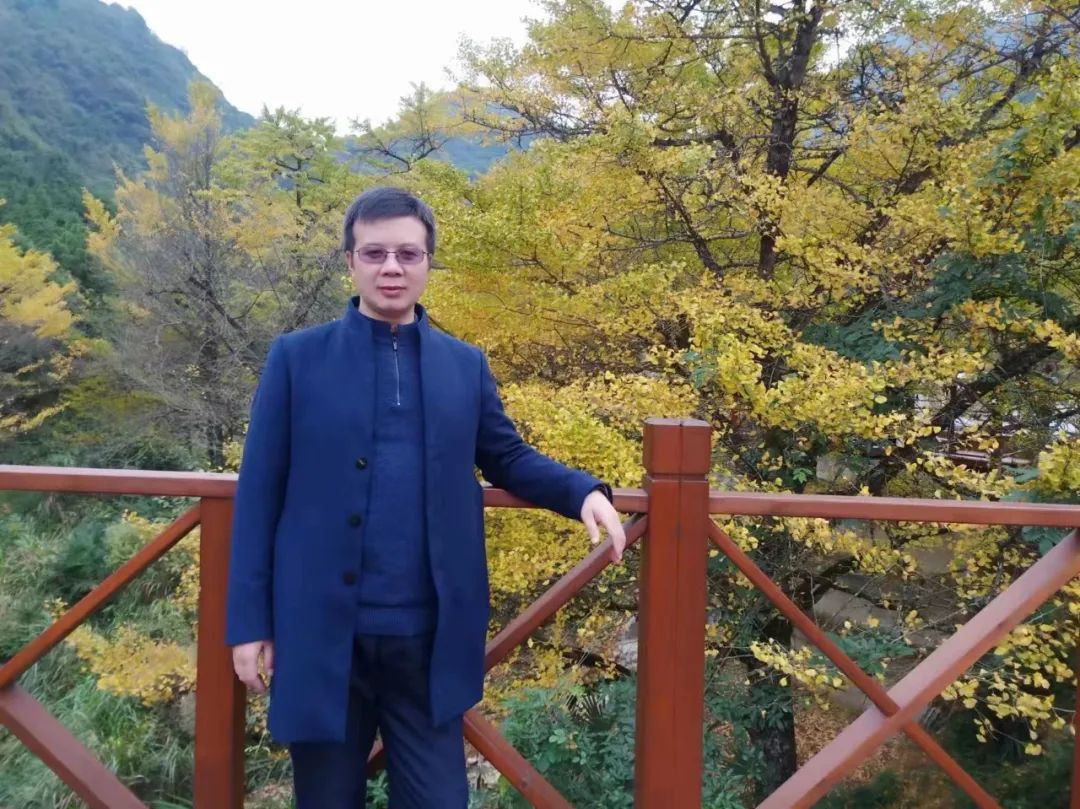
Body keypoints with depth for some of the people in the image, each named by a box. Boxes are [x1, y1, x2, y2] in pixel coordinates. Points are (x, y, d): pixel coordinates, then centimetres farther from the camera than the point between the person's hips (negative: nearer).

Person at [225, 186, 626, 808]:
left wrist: (585, 492, -5)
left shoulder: (466, 366, 7)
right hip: (321, 633, -1)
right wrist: (250, 620, -3)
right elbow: (260, 493, -1)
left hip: (429, 636, 2)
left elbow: (506, 458, 14)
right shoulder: (297, 358, 0)